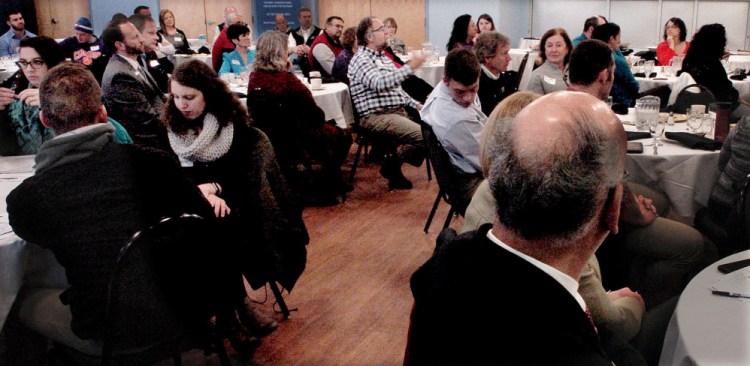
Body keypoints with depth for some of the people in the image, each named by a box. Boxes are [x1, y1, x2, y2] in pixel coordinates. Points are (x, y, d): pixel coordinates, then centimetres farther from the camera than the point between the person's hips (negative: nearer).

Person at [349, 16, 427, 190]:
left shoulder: (384, 58, 22)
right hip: (377, 117, -10)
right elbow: (380, 84, -26)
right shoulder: (361, 60, -7)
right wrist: (410, 67, -27)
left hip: (399, 112, 10)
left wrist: (416, 104, 14)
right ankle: (392, 165, -3)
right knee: (424, 135, -26)